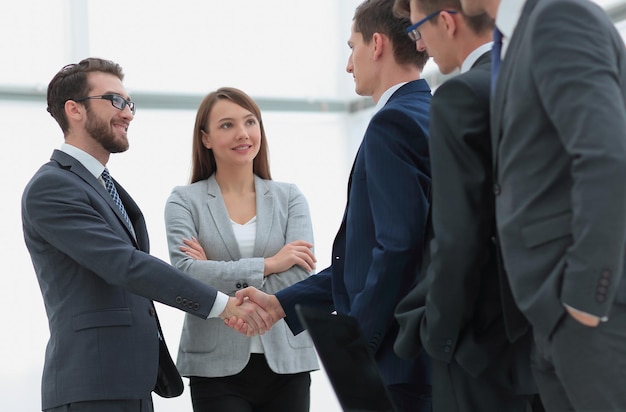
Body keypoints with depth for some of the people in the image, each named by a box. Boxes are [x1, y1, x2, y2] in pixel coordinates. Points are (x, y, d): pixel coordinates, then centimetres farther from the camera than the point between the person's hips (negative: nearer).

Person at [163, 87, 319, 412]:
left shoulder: (289, 198, 8)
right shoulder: (185, 201, 4)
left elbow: (301, 274, -6)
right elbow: (184, 274, -11)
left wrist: (219, 274, -9)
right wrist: (267, 265, -12)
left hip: (286, 362, 2)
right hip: (218, 366, -2)